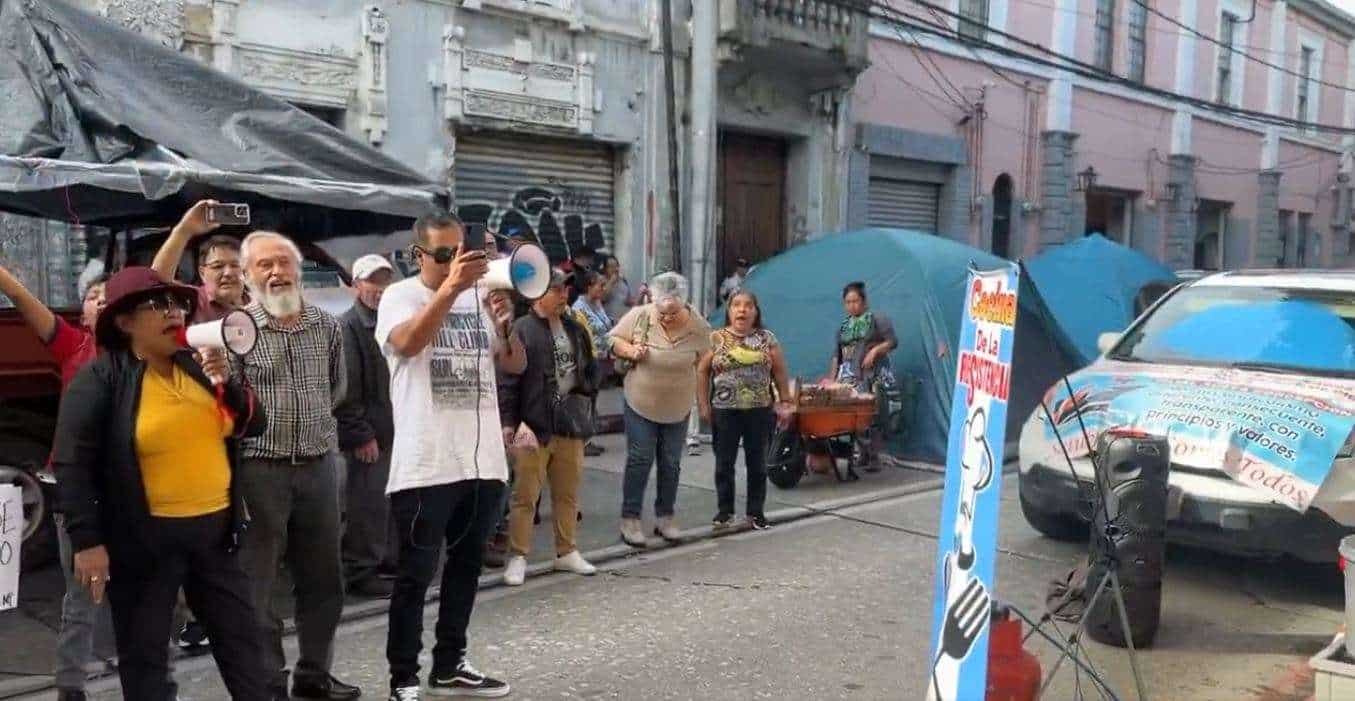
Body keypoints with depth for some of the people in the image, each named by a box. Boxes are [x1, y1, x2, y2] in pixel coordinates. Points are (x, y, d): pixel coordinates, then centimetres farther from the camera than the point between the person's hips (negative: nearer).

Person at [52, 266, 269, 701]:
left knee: (240, 637, 12)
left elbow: (254, 425, 8)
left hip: (214, 528, 5)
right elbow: (73, 465, -12)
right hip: (145, 537, -5)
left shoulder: (197, 368, 8)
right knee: (144, 652, 8)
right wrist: (87, 541, -18)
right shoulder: (100, 379, -9)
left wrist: (226, 385, -10)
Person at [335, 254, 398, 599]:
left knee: (381, 501, 14)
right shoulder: (348, 326, -9)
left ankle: (380, 556, 26)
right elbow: (346, 388, -16)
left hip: (392, 430, 7)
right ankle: (359, 571, 8)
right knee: (365, 502, -2)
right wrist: (361, 434, -17)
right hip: (367, 434, -7)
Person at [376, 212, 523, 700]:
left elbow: (515, 365, 6)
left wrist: (505, 325, -14)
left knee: (466, 567, 15)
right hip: (425, 465, -6)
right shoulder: (400, 296, -4)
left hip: (483, 461, 6)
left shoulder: (478, 297, 10)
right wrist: (450, 287, -36)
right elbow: (407, 343, -26)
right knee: (415, 574, 1)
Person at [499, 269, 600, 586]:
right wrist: (508, 422, -15)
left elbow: (591, 369, 24)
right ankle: (518, 557, 10)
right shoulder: (522, 330, -8)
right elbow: (509, 379, -11)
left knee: (568, 494, 15)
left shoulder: (576, 330, 12)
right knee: (525, 496, 0)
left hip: (571, 426, 6)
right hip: (535, 426, -6)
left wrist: (584, 391, 6)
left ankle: (567, 552, 28)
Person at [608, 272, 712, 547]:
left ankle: (665, 517, 24)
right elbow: (613, 339, -3)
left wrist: (702, 403, 4)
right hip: (641, 403, -2)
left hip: (677, 408, 2)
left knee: (670, 463, 11)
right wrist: (629, 350, -23)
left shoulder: (699, 327, -11)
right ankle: (629, 519, 10)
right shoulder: (640, 316, -14)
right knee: (639, 460, 0)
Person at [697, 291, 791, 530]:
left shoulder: (767, 339, 5)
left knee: (757, 463, 7)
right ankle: (725, 511, 18)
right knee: (724, 463, 6)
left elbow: (780, 373, 6)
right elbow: (702, 371, 3)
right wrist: (703, 405, -2)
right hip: (724, 411, 0)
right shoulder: (715, 338, 2)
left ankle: (756, 512, 17)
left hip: (760, 411, 1)